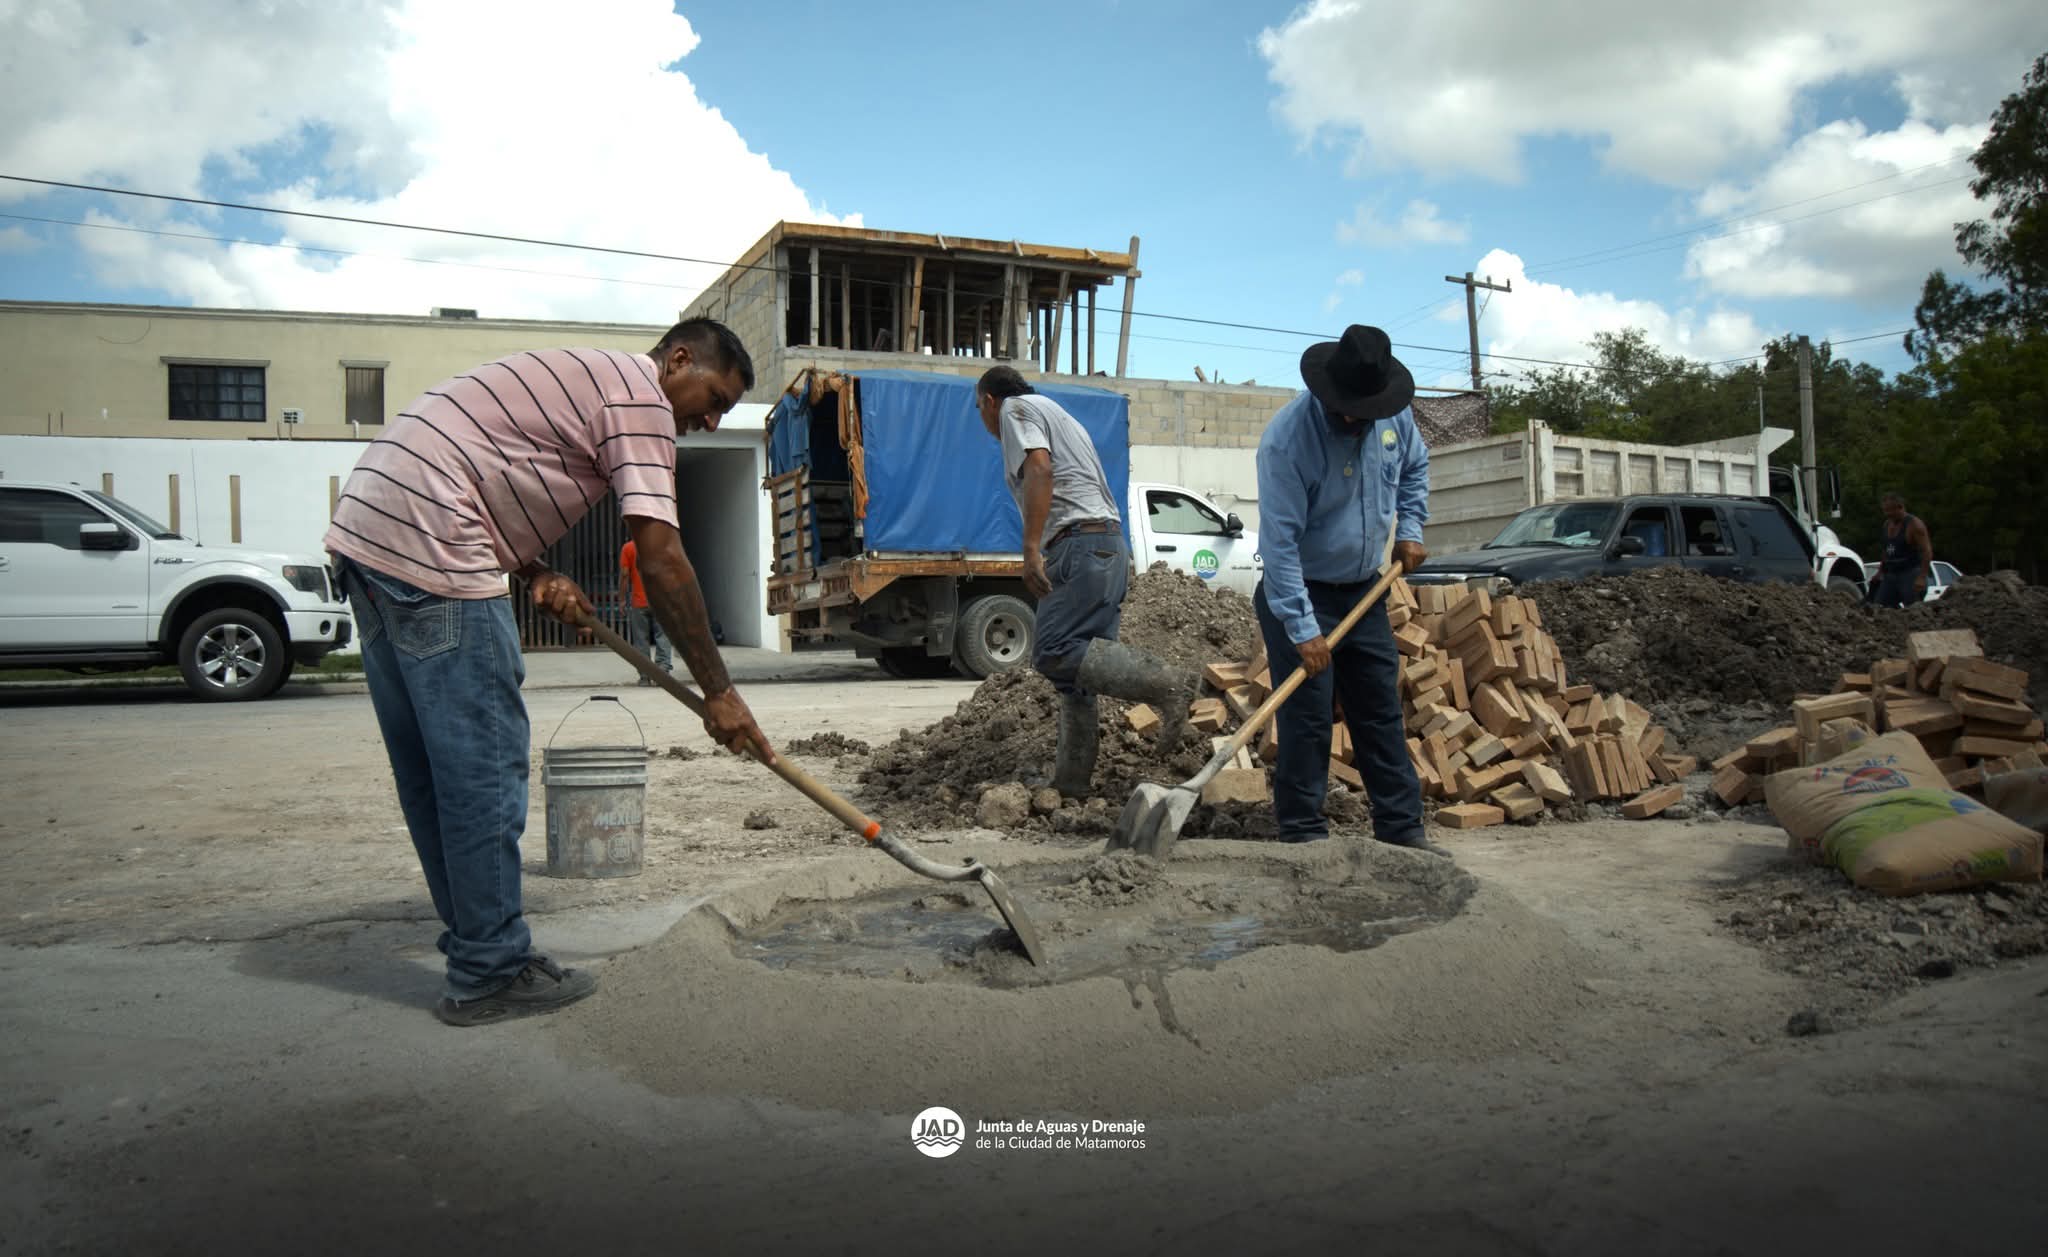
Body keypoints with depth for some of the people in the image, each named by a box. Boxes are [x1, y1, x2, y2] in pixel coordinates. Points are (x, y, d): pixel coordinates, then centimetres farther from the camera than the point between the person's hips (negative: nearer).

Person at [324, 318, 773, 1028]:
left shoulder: (587, 379, 25)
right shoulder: (641, 396, -5)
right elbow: (660, 558, -14)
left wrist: (535, 575, 5)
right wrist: (717, 691, -10)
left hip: (366, 525, 11)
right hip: (429, 550, -11)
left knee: (431, 770, 13)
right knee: (485, 769, -4)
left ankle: (478, 944, 23)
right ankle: (490, 974, 4)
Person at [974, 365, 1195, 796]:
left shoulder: (1016, 409, 5)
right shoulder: (1059, 416, 33)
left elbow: (1039, 469, -15)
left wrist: (1031, 548, -20)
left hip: (1079, 545, -10)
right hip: (1111, 548, 10)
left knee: (1054, 653, -18)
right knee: (1072, 663, 7)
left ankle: (1167, 683, -25)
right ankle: (1071, 780, 6)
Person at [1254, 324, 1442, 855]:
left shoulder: (1394, 415, -5)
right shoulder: (1287, 438, -24)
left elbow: (1415, 467, 19)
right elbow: (1279, 541, -25)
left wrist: (1410, 528, 4)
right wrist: (1302, 629, -27)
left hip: (1364, 592, 6)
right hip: (1300, 593, -6)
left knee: (1382, 711, 10)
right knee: (1306, 718, -7)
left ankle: (1401, 828, 19)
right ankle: (1303, 834, 4)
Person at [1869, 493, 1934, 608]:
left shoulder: (1914, 525, -10)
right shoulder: (1887, 524, 13)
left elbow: (1927, 551, -16)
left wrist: (1922, 577, -24)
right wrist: (1880, 571, 18)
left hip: (1910, 574, -8)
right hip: (1890, 575, 8)